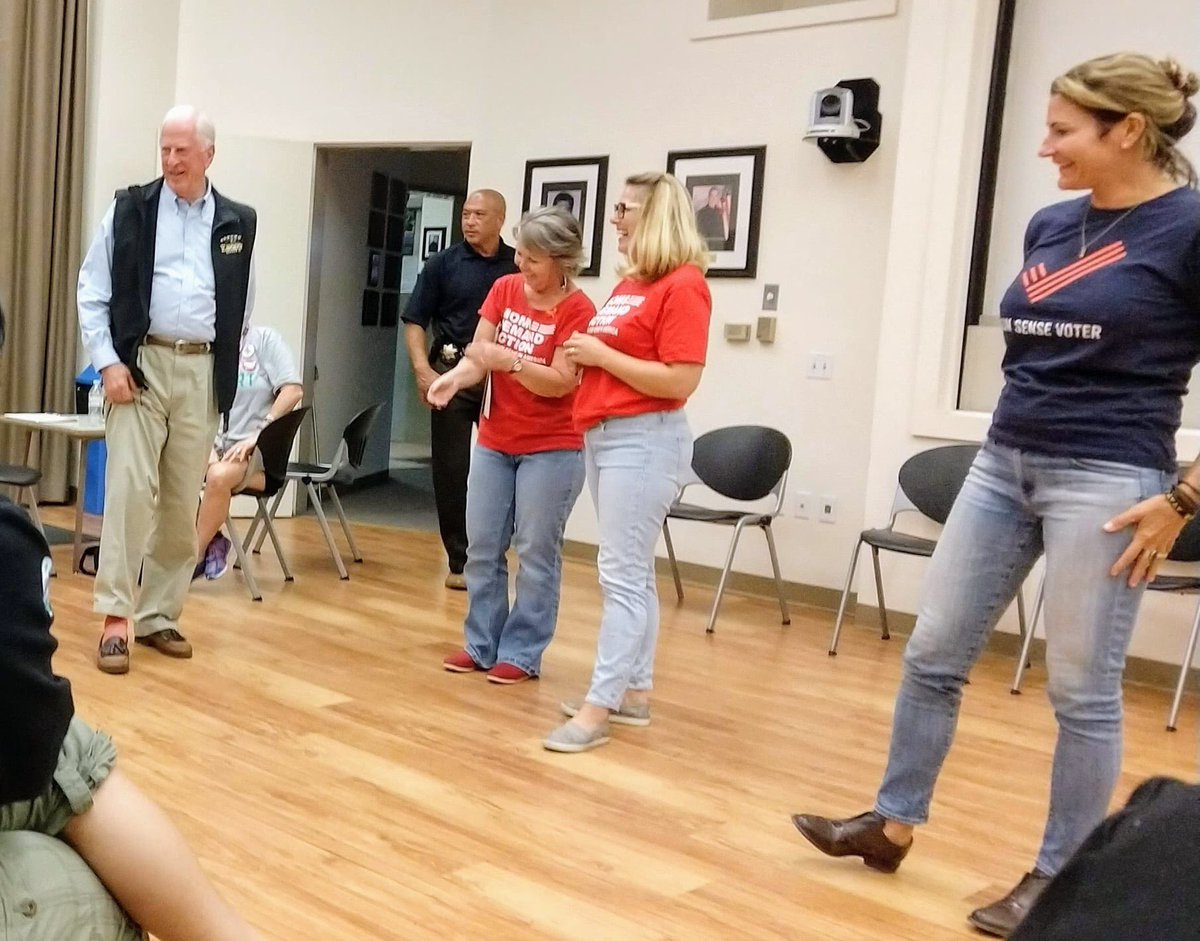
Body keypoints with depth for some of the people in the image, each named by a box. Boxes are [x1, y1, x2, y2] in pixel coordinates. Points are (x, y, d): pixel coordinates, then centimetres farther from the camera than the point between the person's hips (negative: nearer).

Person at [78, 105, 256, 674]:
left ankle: (159, 614, 17)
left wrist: (225, 370, 8)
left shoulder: (237, 223, 8)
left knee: (182, 502, 6)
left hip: (203, 372, 3)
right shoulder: (129, 209, 2)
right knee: (131, 491, -9)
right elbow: (92, 292, 1)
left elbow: (242, 306, 14)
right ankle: (115, 618, -2)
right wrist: (108, 362, -9)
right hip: (139, 364, -2)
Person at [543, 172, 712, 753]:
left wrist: (600, 354, -14)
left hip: (644, 441, -9)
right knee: (631, 573, 13)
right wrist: (583, 353, 8)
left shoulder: (683, 285, -12)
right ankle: (634, 693, 21)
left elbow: (679, 382, -19)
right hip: (603, 436, 10)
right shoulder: (629, 283, 15)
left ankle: (599, 708, -2)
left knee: (622, 575, -7)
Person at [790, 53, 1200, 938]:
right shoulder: (1049, 226, 9)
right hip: (1003, 465, 7)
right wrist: (1022, 430, 18)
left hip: (1106, 481, -7)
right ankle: (893, 824, 25)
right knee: (933, 654, 10)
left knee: (1082, 689, 4)